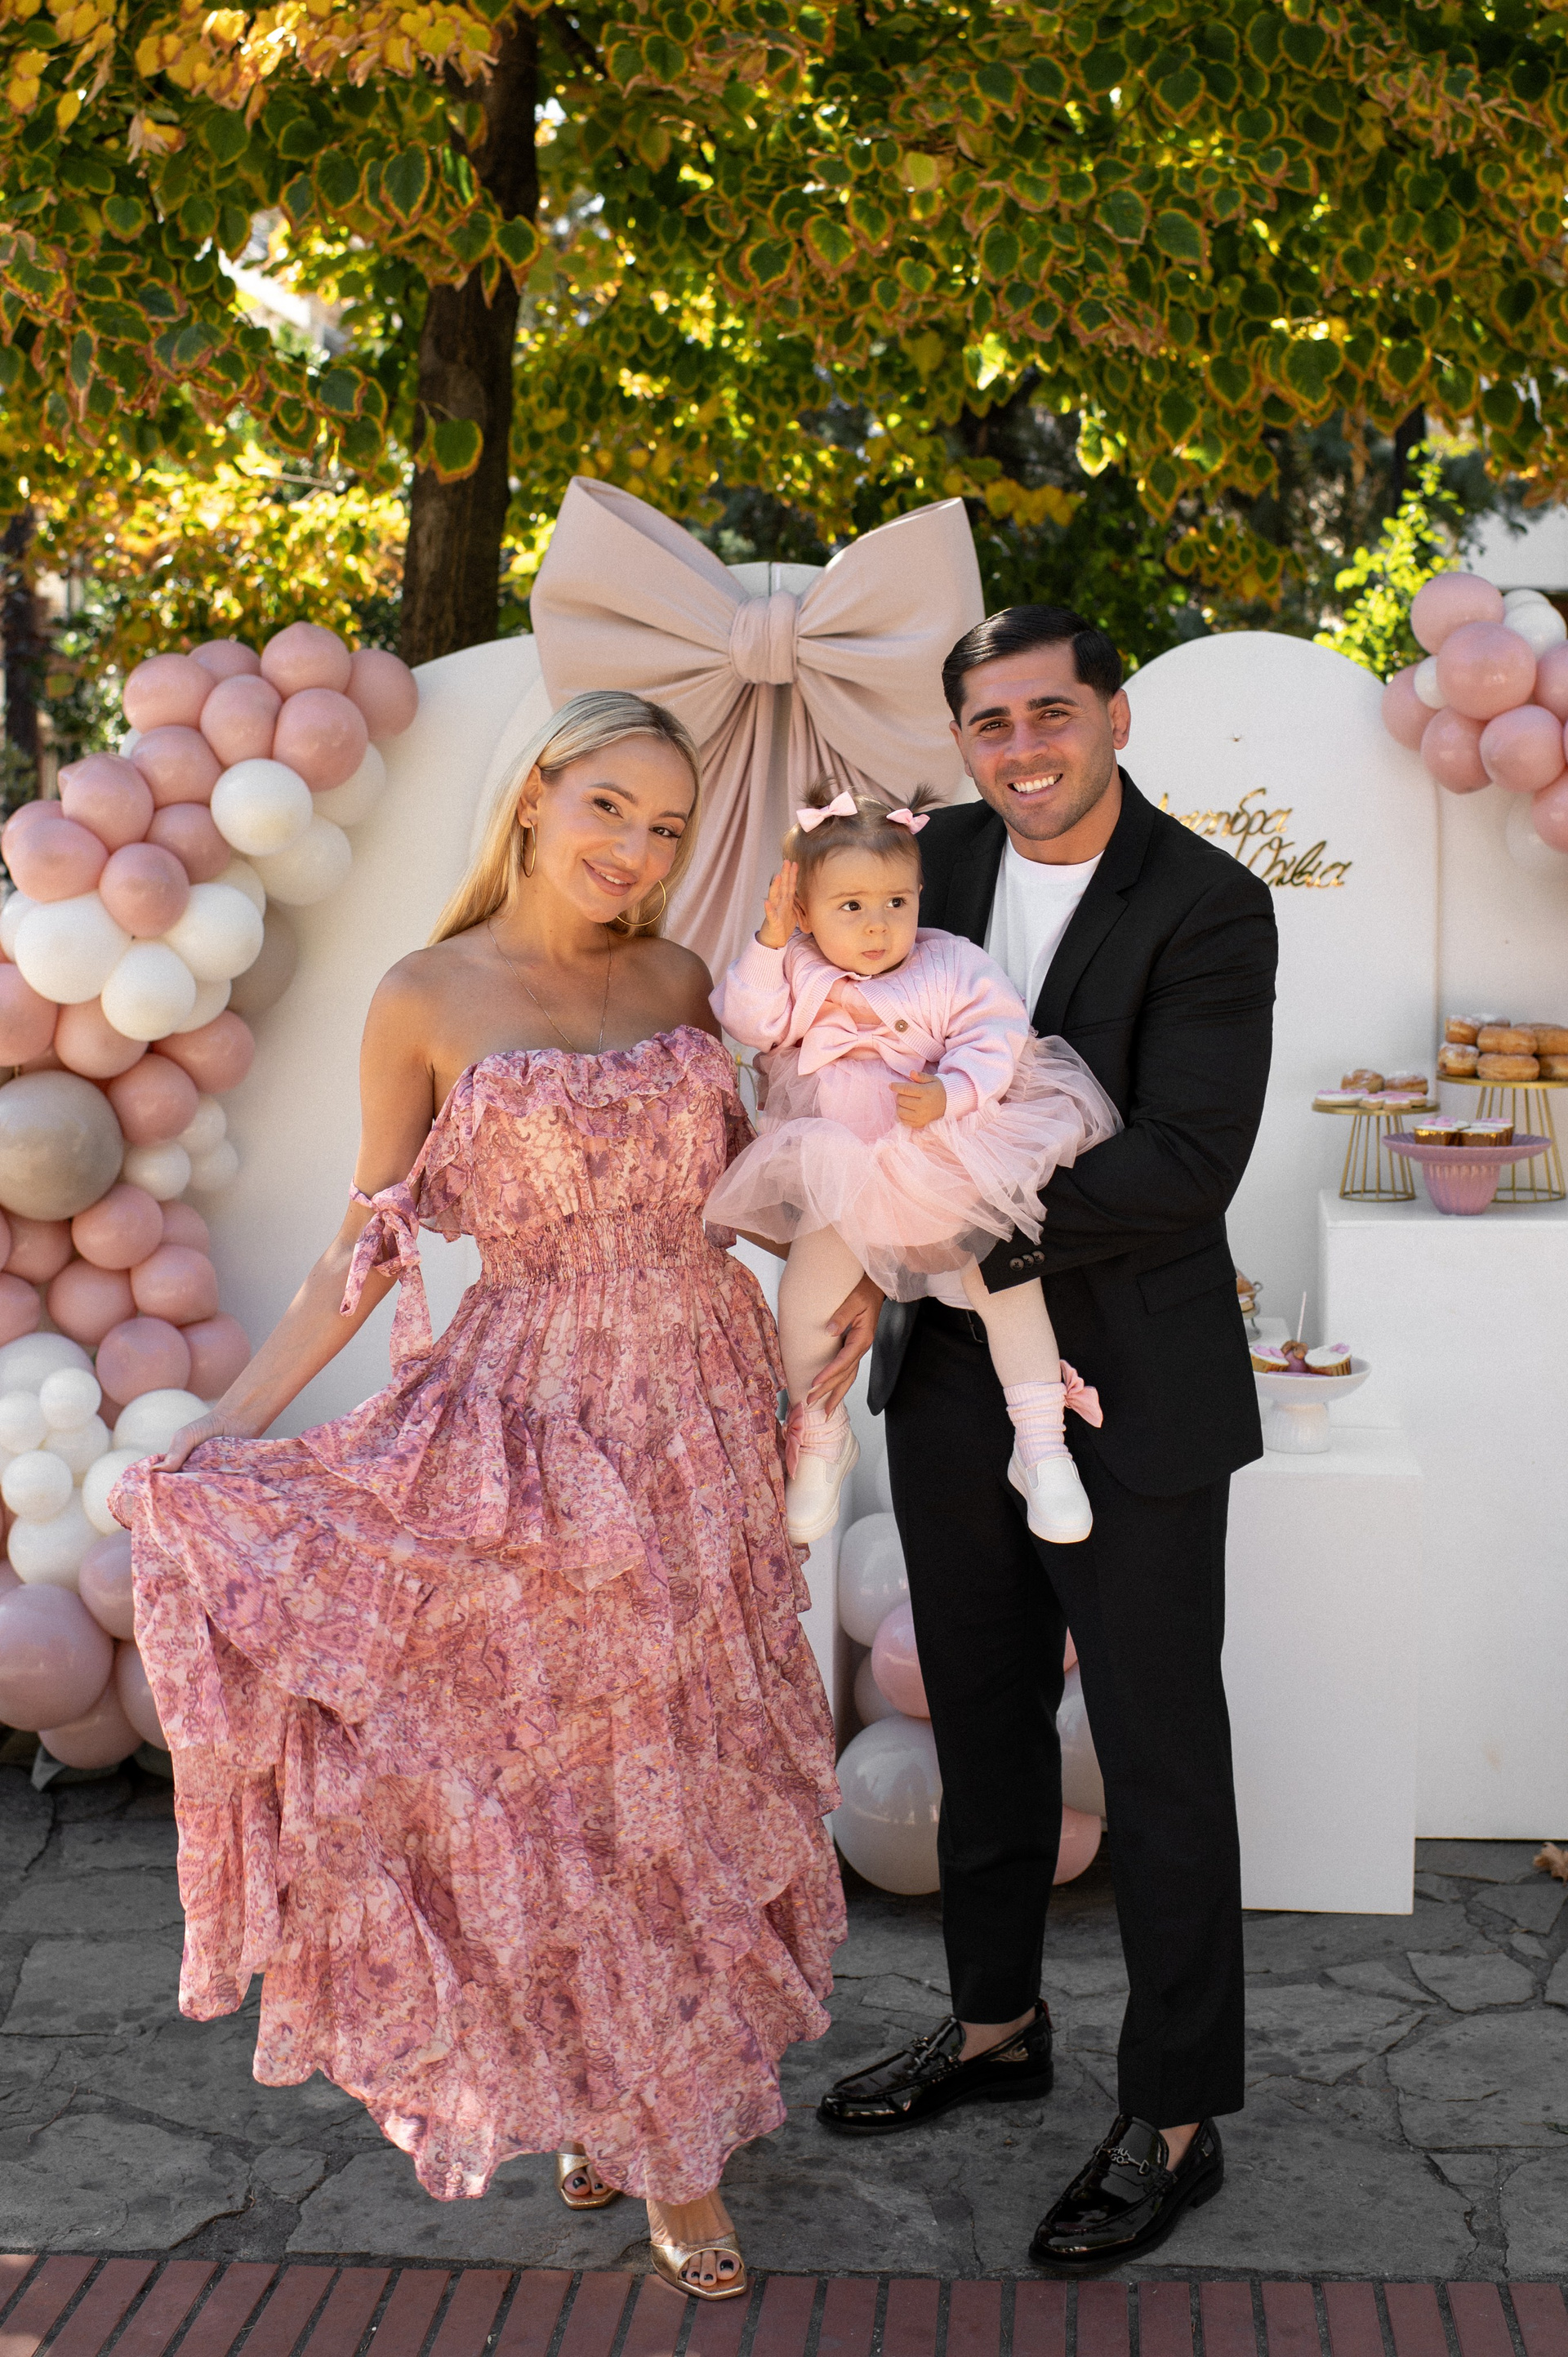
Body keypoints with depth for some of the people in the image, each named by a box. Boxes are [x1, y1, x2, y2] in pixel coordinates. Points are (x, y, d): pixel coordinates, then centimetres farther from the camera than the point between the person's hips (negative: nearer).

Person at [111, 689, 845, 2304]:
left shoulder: (678, 986, 5)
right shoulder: (426, 1000, -6)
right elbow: (368, 1250, -6)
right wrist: (224, 1426, -13)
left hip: (702, 1411, 5)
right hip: (534, 1428, -4)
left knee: (681, 1756, 13)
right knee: (570, 1775, 3)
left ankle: (616, 2103, 33)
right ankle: (661, 2140, 20)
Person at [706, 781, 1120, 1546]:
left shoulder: (952, 967, -3)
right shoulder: (798, 972, 4)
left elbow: (994, 1039, -9)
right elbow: (748, 1020, -6)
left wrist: (947, 1095, -26)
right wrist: (768, 943, -14)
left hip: (950, 1154, -1)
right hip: (838, 1172, 1)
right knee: (807, 1290, -10)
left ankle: (1041, 1446, -1)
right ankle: (820, 1439, 16)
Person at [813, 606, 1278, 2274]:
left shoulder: (1207, 909, -15)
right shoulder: (938, 860, 3)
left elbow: (1188, 1165, -24)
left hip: (1134, 1397, -6)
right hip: (955, 1375, 6)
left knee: (1159, 1750, 4)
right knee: (982, 1719, 19)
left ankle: (1176, 2118, 18)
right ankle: (996, 2022, 38)